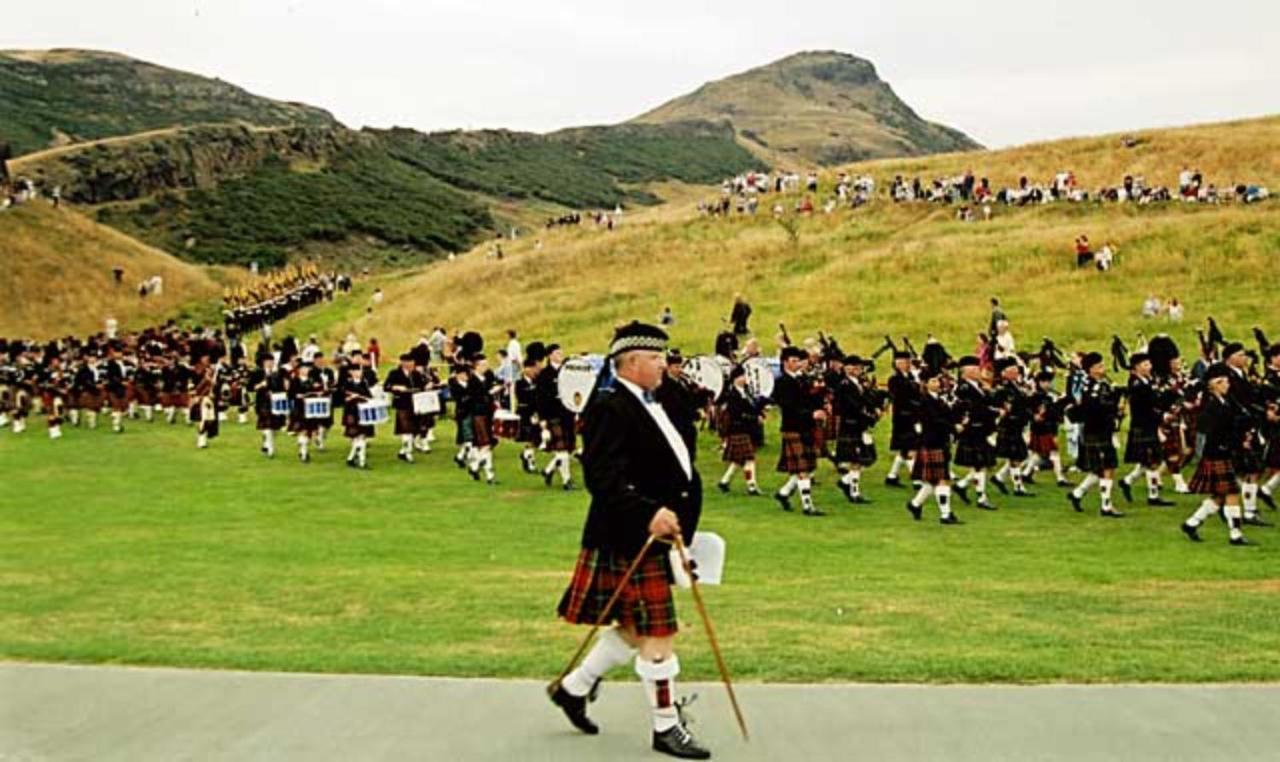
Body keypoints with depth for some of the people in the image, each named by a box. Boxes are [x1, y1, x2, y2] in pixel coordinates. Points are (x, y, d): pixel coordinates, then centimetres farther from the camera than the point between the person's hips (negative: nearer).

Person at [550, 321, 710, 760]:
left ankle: (573, 688, 34)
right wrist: (648, 515, -34)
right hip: (629, 541, -10)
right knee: (657, 633, -1)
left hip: (652, 538, 10)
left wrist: (678, 523, 18)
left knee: (635, 628, 19)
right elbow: (603, 477, -26)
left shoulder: (647, 406, 15)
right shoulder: (610, 409, -17)